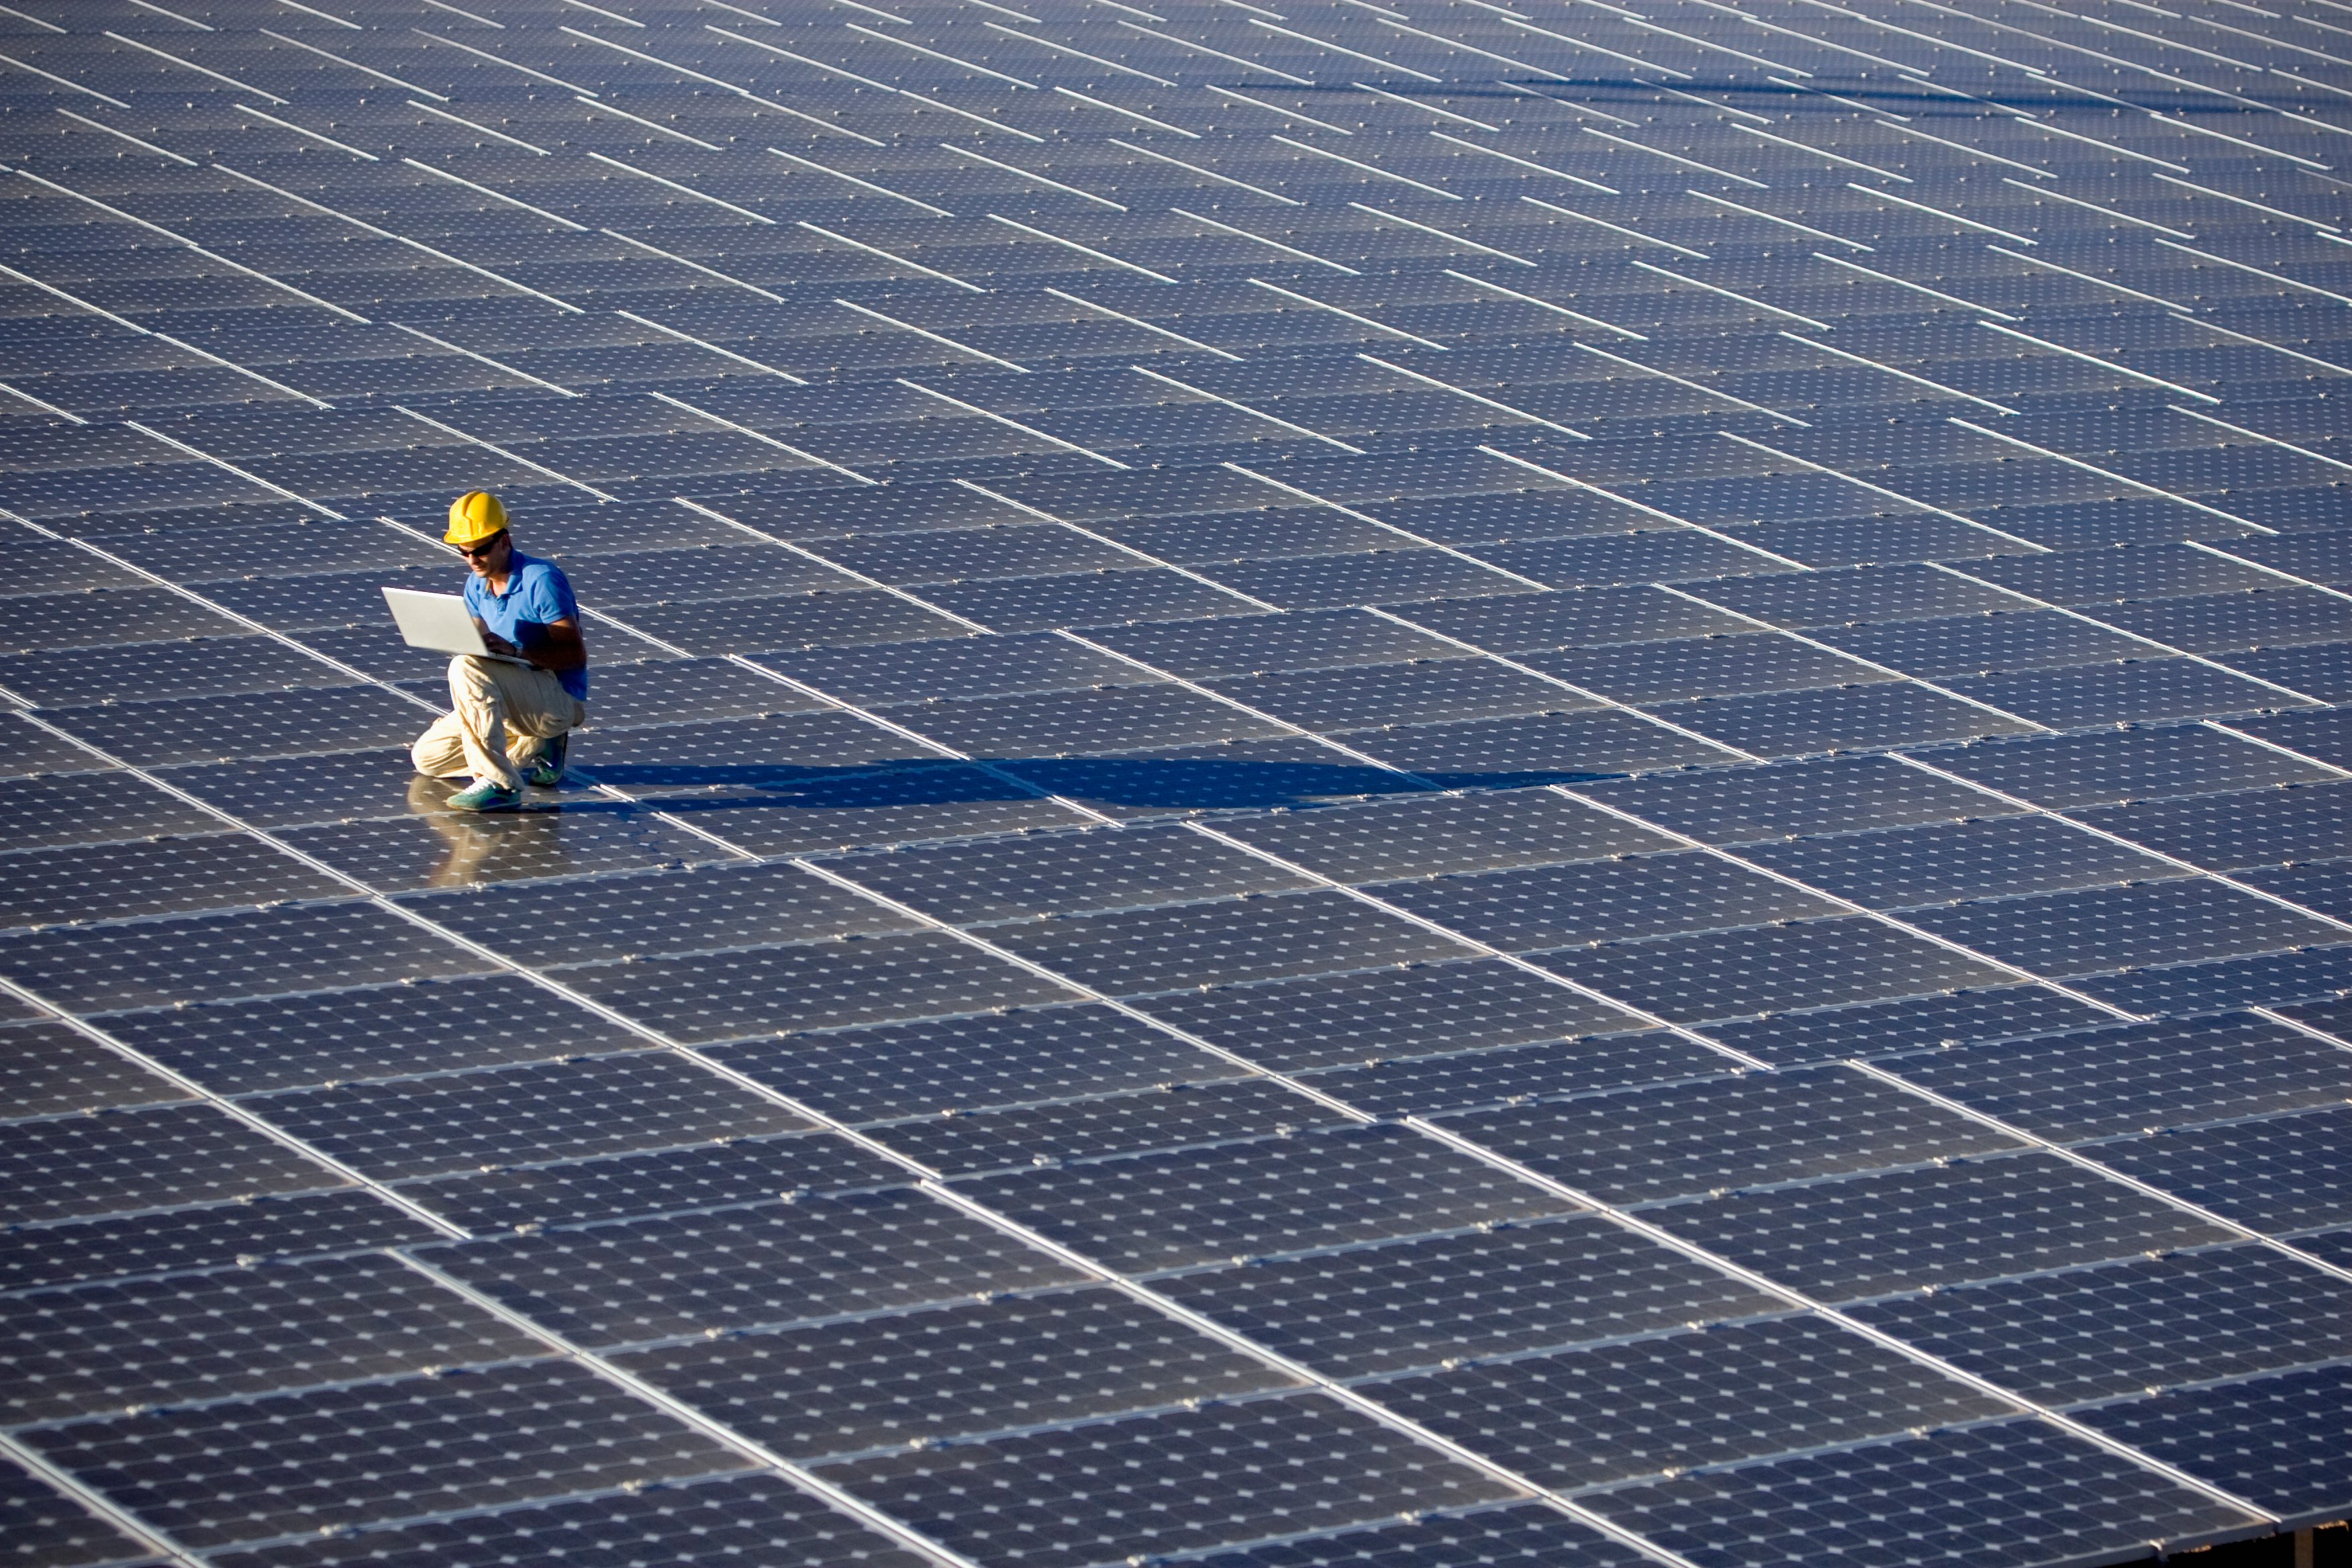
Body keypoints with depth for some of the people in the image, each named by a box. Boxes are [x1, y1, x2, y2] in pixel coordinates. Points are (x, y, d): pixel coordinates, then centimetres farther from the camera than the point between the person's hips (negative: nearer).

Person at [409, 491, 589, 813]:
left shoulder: (541, 579, -16)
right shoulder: (477, 585, 7)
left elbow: (575, 654, -20)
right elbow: (480, 647, 13)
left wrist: (515, 651, -32)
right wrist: (459, 639, -10)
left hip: (560, 699, -9)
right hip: (518, 702, 9)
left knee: (467, 667, -31)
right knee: (427, 757, 5)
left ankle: (498, 783, -29)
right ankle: (534, 750, 10)